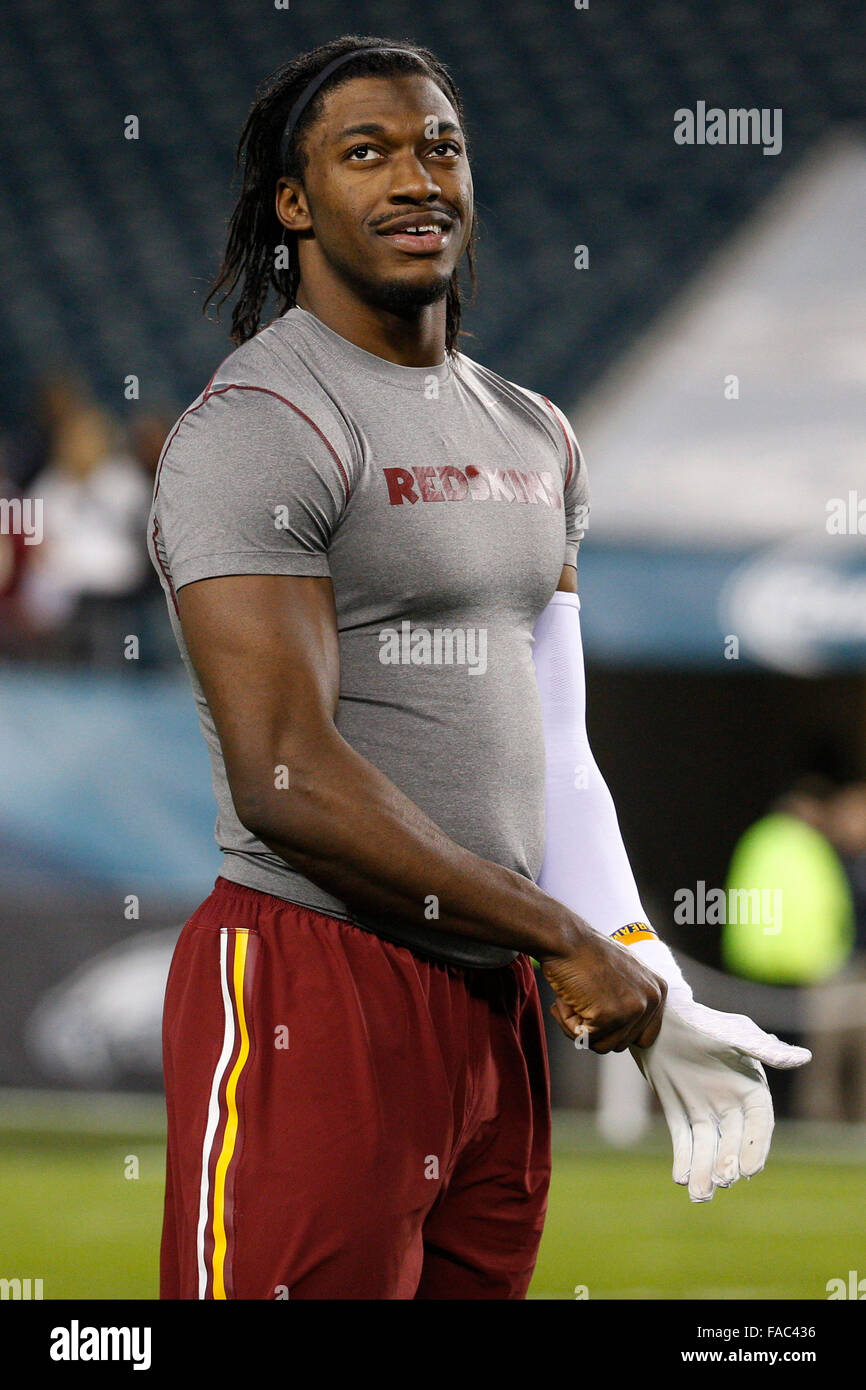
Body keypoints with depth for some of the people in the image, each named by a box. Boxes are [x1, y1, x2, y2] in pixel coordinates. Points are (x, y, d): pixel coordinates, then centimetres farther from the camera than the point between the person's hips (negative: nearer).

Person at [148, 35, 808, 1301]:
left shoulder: (533, 437, 17)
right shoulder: (259, 427, -10)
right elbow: (288, 781, -18)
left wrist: (663, 1014, 8)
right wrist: (569, 942, -11)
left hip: (494, 1000, 8)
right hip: (314, 998, -8)